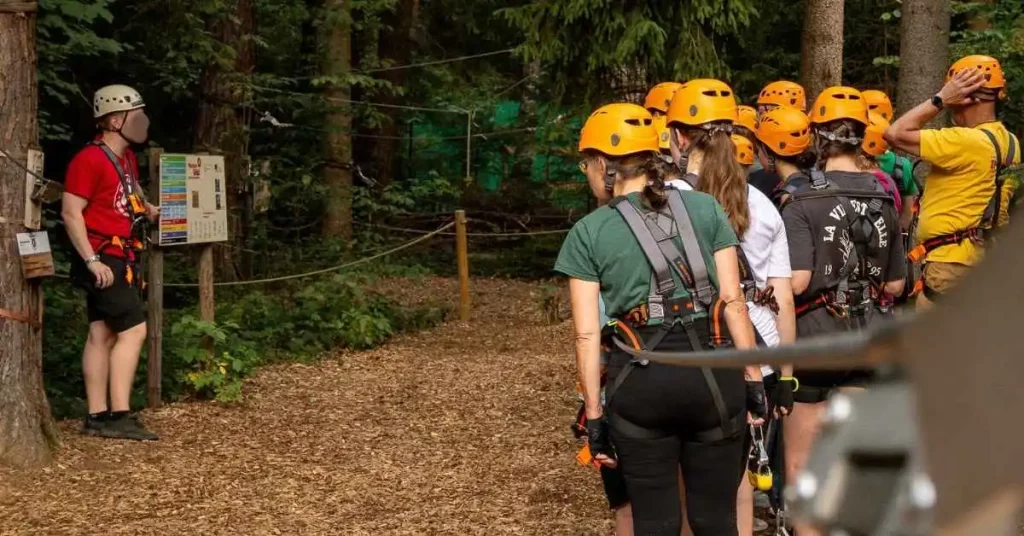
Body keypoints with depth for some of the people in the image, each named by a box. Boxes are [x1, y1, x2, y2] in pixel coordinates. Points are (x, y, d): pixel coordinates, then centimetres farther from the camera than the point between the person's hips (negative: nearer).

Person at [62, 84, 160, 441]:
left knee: (102, 334, 9)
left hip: (121, 259, 9)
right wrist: (93, 260, -23)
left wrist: (151, 211, 17)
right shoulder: (90, 159, -15)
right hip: (103, 260, -9)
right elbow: (71, 214, -18)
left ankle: (97, 418, 12)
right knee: (133, 330, -13)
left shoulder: (127, 158, 14)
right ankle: (119, 416, -13)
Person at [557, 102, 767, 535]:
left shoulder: (588, 233, 2)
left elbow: (587, 334, -1)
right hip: (713, 374, 2)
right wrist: (754, 380, 6)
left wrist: (594, 416, 3)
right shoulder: (704, 208, 6)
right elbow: (733, 302, 2)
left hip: (641, 382, -1)